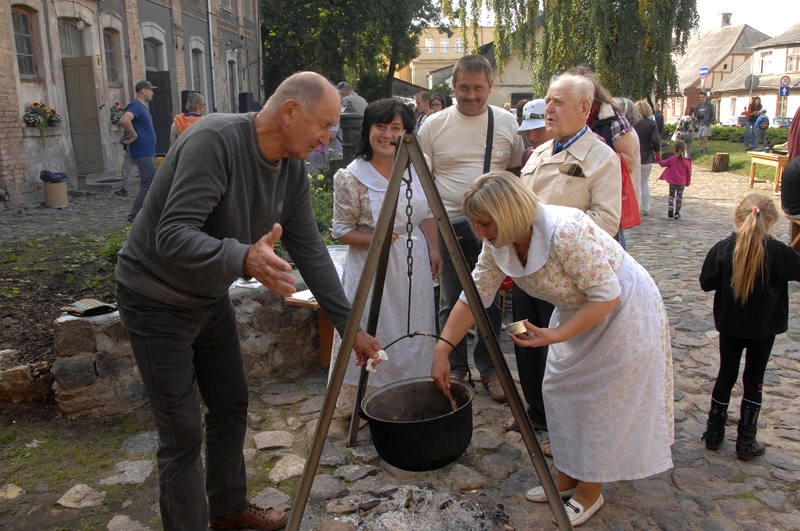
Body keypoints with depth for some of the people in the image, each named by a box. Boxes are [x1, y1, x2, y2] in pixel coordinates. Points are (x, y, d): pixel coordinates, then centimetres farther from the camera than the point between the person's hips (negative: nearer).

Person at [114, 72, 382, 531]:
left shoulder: (293, 168, -3)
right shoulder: (214, 141, -27)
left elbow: (311, 251, 0)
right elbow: (173, 235, -33)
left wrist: (349, 325, -3)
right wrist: (243, 258, -51)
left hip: (212, 296, 8)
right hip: (158, 299, -8)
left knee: (231, 407, 16)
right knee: (183, 431, -4)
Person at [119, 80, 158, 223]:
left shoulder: (143, 107, 16)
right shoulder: (136, 106, -14)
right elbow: (124, 120, -31)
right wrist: (134, 135, -20)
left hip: (147, 152, 10)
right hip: (143, 153, -10)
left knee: (148, 184, 13)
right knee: (149, 185, -9)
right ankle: (135, 216, -6)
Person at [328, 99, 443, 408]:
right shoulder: (350, 178, -11)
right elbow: (342, 231, -8)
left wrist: (434, 250, 2)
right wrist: (373, 239, -23)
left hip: (415, 267, 5)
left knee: (413, 338, 15)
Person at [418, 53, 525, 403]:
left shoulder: (506, 123, 5)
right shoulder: (434, 124, 1)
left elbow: (518, 171, 14)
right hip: (448, 227, -1)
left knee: (491, 302, 8)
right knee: (450, 303, 7)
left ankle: (489, 367, 24)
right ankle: (455, 367, 24)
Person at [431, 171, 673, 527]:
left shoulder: (567, 232, -37)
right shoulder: (497, 244, -14)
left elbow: (607, 297, -29)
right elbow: (474, 297, -7)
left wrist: (555, 336, -33)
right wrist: (441, 351, -12)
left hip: (623, 310, -7)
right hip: (577, 311, 8)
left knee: (603, 403, 0)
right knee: (561, 391, 11)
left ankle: (590, 492, 19)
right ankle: (567, 478, 29)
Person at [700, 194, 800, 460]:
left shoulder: (722, 249, -14)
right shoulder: (778, 252, -16)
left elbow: (706, 283, -7)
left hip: (729, 326, 1)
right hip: (764, 328, -1)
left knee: (726, 375, 16)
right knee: (753, 381, 10)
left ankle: (714, 432, 24)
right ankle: (746, 442, 17)